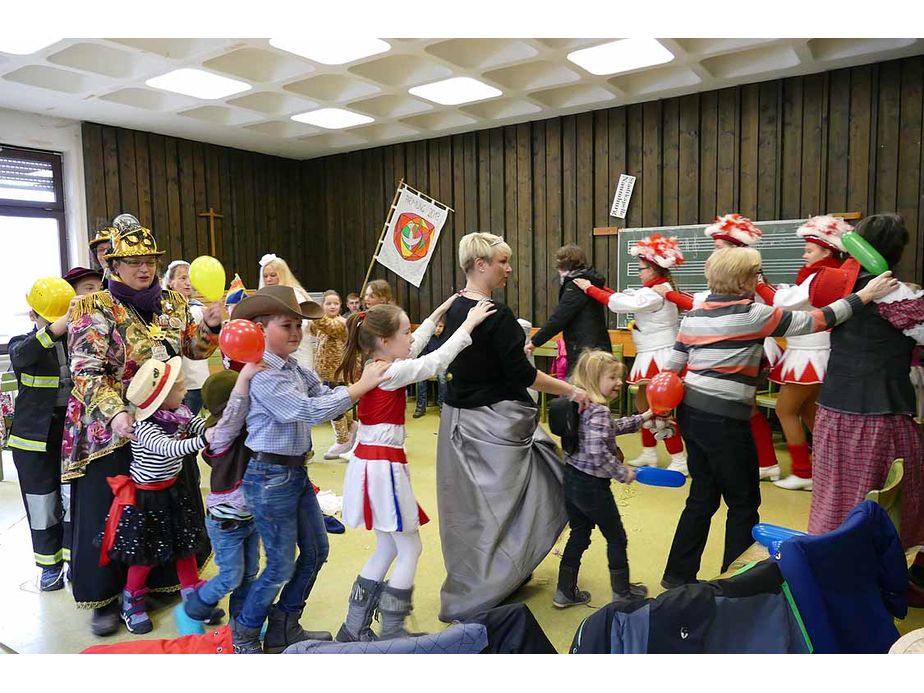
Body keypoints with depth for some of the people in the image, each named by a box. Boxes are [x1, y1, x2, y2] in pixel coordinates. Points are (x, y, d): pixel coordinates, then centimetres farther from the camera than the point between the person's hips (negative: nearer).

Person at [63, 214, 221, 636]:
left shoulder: (172, 303, 5)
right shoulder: (93, 308, -10)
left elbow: (193, 350, 14)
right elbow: (87, 372, -18)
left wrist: (211, 326, -6)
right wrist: (115, 413, -33)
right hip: (111, 428, -4)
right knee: (110, 513, 6)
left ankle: (168, 578, 35)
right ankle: (107, 597, 24)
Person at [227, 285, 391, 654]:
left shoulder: (297, 369, 6)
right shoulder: (262, 377, -20)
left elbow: (327, 397, 1)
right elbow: (310, 411, -29)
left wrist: (366, 383, -15)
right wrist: (361, 386, -28)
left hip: (297, 472, 9)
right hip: (270, 478, -9)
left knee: (316, 550, 17)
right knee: (282, 566, 4)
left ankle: (284, 628, 35)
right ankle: (243, 634, 29)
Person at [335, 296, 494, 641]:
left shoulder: (372, 366, 7)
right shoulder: (390, 372, -19)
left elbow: (414, 347, 18)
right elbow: (436, 361, -18)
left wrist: (438, 313, 22)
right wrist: (469, 322, -12)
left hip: (371, 461, 10)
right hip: (384, 464, -10)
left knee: (387, 548, 18)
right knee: (409, 549, 5)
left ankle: (355, 627, 25)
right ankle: (391, 633, 13)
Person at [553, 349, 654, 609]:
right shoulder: (598, 412, -22)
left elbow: (611, 427, 23)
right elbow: (597, 453, -32)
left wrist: (642, 418, 24)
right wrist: (623, 473, -18)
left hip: (571, 480, 9)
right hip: (592, 486, -8)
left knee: (579, 535, 20)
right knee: (616, 538, 13)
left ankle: (565, 592, 27)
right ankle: (622, 591, 30)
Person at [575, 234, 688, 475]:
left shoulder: (655, 294, -21)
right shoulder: (659, 290, 10)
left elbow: (618, 304, -22)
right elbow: (625, 298, 9)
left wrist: (589, 289, -12)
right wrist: (600, 289, 1)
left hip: (658, 357, -10)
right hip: (651, 356, 10)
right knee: (643, 404, 17)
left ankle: (680, 462, 4)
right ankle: (649, 454, 28)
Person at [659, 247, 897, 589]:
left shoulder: (693, 316, 8)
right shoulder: (753, 314, -10)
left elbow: (671, 367, 8)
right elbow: (813, 321, -6)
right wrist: (863, 295, 3)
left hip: (691, 412, 7)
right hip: (725, 419, -7)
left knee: (702, 497, 17)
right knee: (743, 502, 11)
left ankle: (678, 574, 25)